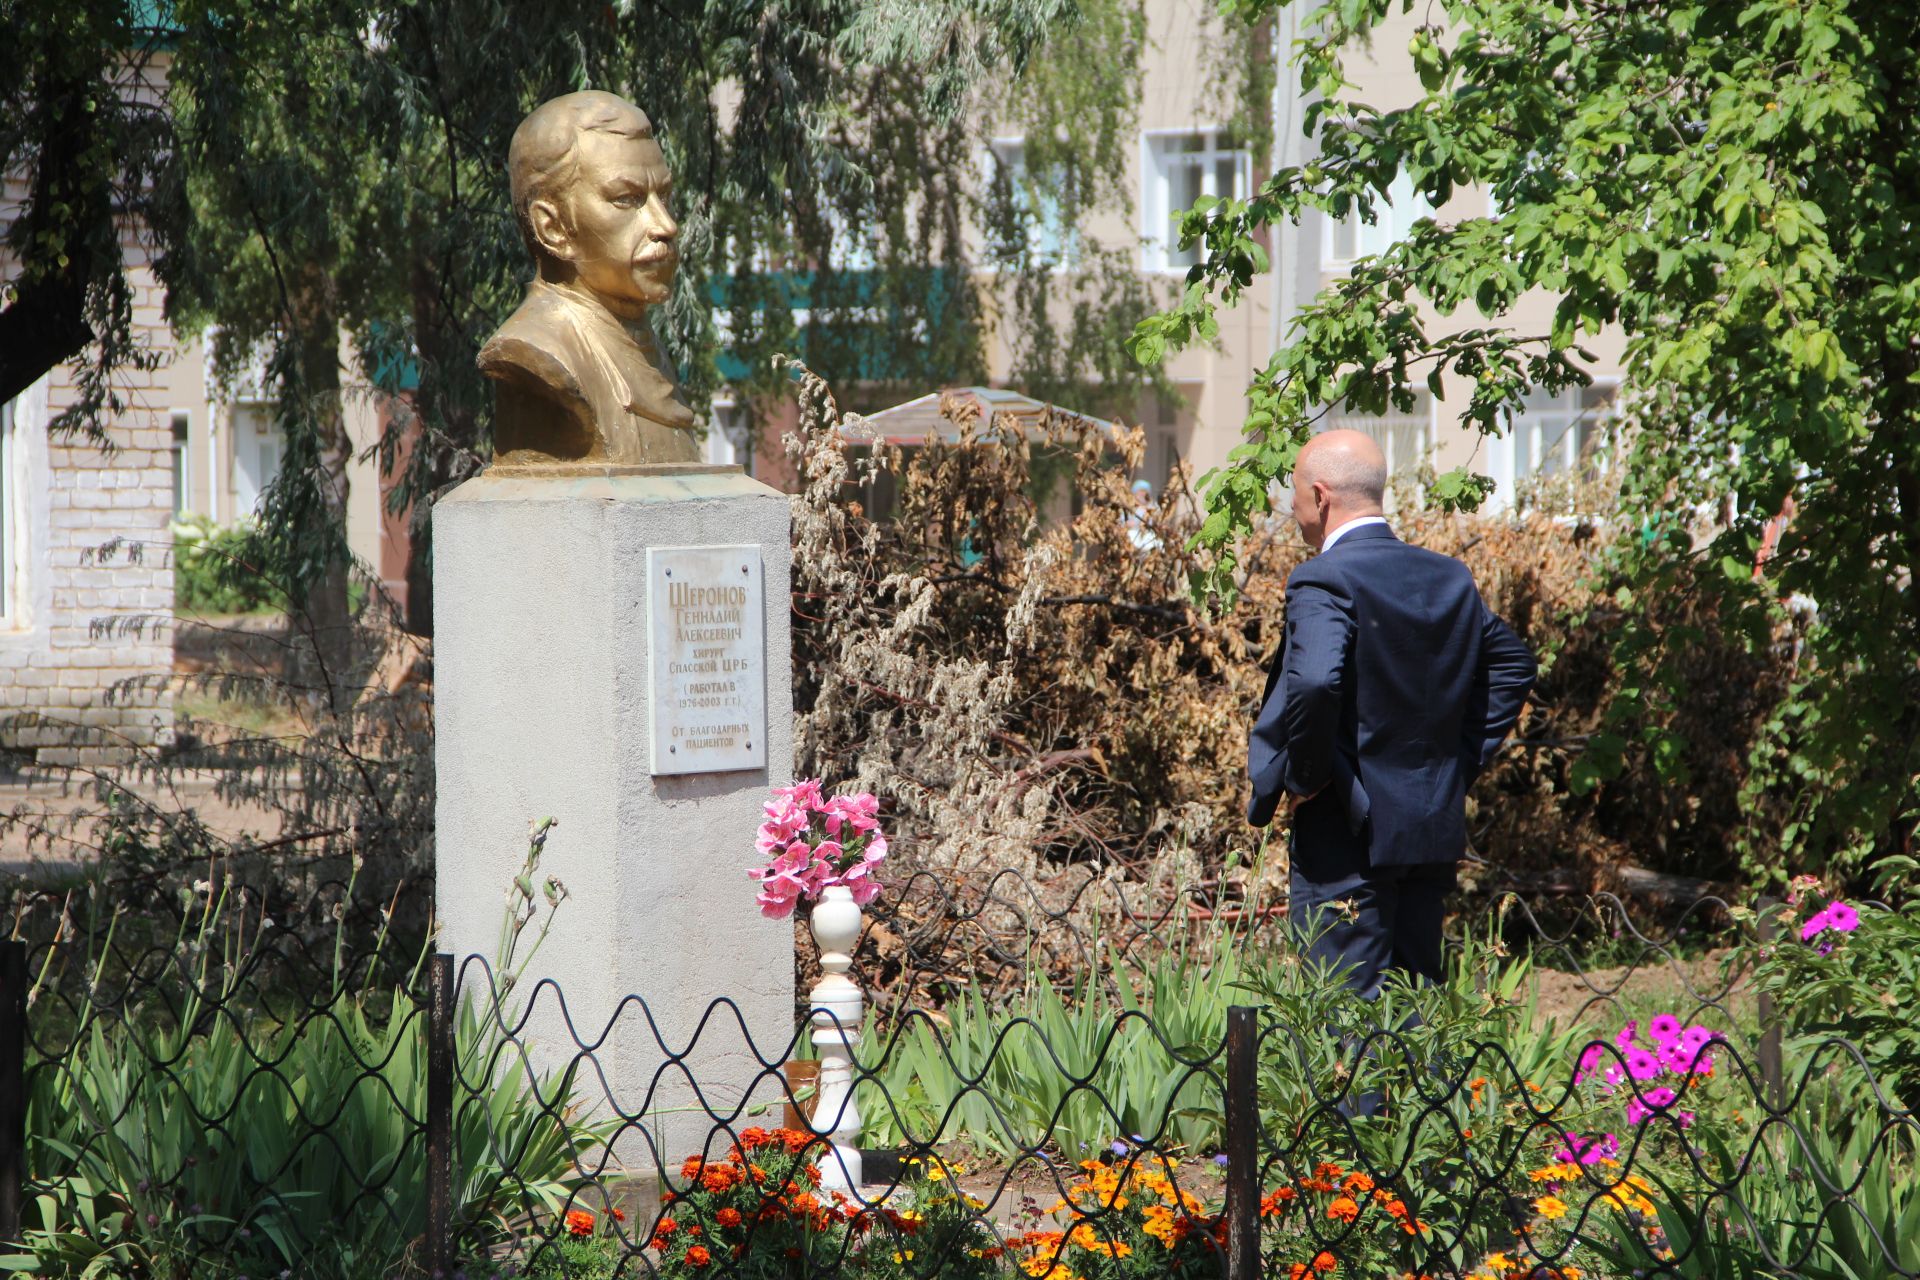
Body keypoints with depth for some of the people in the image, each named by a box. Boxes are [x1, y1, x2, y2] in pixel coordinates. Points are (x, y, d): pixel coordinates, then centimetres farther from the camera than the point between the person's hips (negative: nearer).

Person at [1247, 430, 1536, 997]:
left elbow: (1314, 682, -31)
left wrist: (1304, 776, -16)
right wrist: (1458, 763, 15)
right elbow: (1512, 663, 17)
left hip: (1349, 831, -7)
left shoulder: (1324, 581, -15)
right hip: (1436, 827, 7)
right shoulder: (1449, 578, 9)